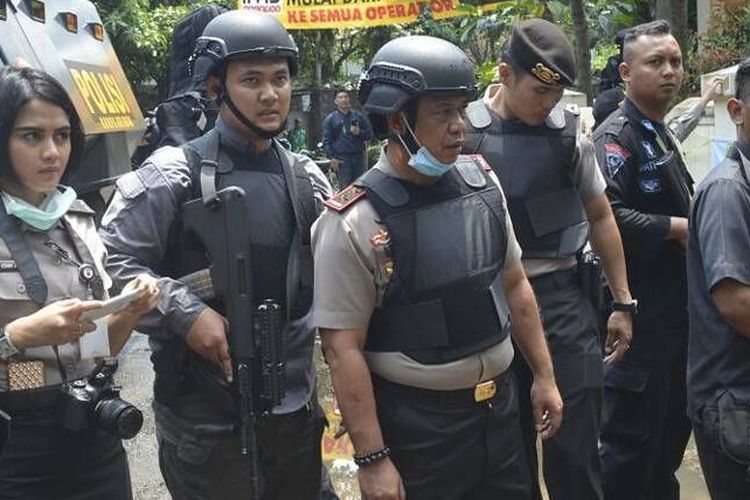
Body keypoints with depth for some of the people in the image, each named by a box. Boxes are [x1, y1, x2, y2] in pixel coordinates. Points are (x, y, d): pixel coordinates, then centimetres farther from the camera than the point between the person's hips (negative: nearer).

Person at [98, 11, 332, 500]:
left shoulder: (307, 178, 7)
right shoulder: (173, 174, -9)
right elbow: (110, 261, -10)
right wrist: (185, 313, -18)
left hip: (297, 406, 5)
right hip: (206, 416, -5)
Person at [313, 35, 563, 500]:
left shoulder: (483, 182, 1)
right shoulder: (356, 221, -18)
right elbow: (343, 348, -16)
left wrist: (544, 375, 13)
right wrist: (373, 458, -16)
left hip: (500, 405, 6)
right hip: (415, 423, -6)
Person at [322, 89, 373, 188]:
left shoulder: (358, 116, 13)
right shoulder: (330, 119, 6)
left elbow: (370, 133, 14)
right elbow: (327, 141, 2)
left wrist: (360, 132, -7)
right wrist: (332, 158, -7)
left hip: (358, 156, 3)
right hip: (341, 159, -3)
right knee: (345, 188, -9)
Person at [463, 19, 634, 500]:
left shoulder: (570, 129, 0)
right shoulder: (465, 131, -6)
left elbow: (599, 215, 8)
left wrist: (622, 301, 10)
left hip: (564, 300, 1)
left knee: (575, 447, 2)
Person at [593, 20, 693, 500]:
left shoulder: (662, 132, 16)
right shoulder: (616, 135, -14)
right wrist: (678, 228, -19)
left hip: (675, 304, 9)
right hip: (639, 309, -9)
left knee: (674, 424, 19)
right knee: (632, 434, 0)